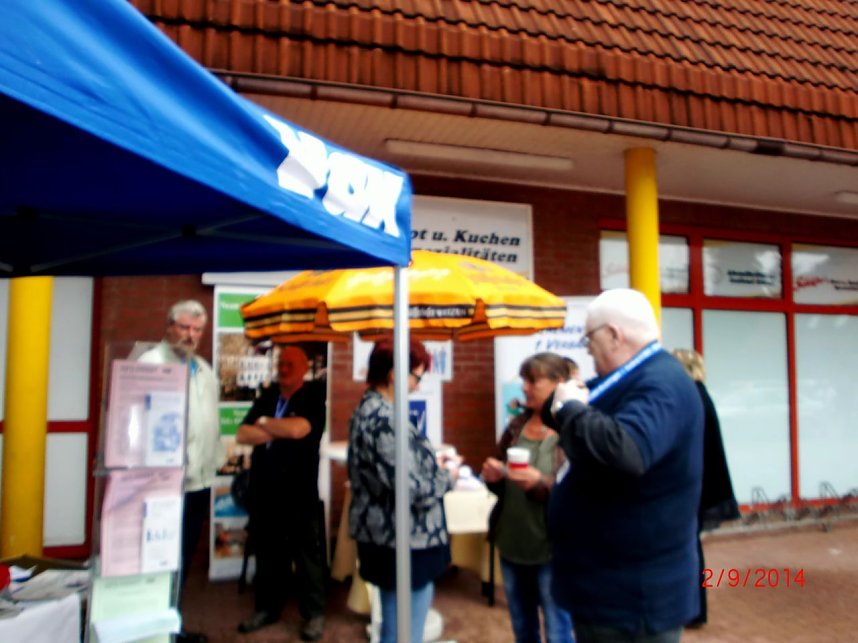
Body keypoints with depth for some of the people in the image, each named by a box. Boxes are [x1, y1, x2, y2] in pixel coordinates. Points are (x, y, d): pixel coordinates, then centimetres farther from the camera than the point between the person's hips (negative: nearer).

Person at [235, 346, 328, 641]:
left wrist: (265, 423, -6)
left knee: (307, 554, 3)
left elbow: (297, 429, -23)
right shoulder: (266, 396, 11)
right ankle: (267, 607, 31)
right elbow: (242, 435, 2)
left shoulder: (313, 398, -4)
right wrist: (280, 432, -10)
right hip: (264, 489, 5)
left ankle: (314, 613, 16)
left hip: (300, 491, -5)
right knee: (266, 552, 16)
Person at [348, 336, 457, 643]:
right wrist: (447, 476, -8)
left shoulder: (368, 408, 7)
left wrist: (432, 463, 9)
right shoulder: (385, 418, -24)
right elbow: (412, 489, -26)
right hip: (404, 542, -10)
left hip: (383, 536, 10)